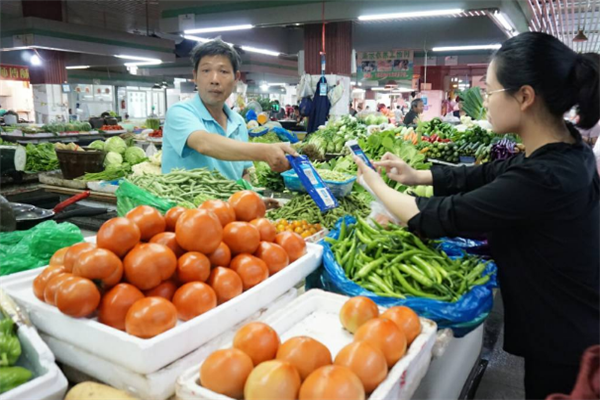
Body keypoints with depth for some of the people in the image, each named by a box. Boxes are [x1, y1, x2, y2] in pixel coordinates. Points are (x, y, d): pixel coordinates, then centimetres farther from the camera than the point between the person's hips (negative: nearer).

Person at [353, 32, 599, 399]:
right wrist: (415, 175, 3)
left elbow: (439, 217, -25)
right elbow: (486, 175, 8)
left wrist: (375, 183, -10)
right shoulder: (566, 150, -4)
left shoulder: (543, 178, -33)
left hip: (566, 344, -8)